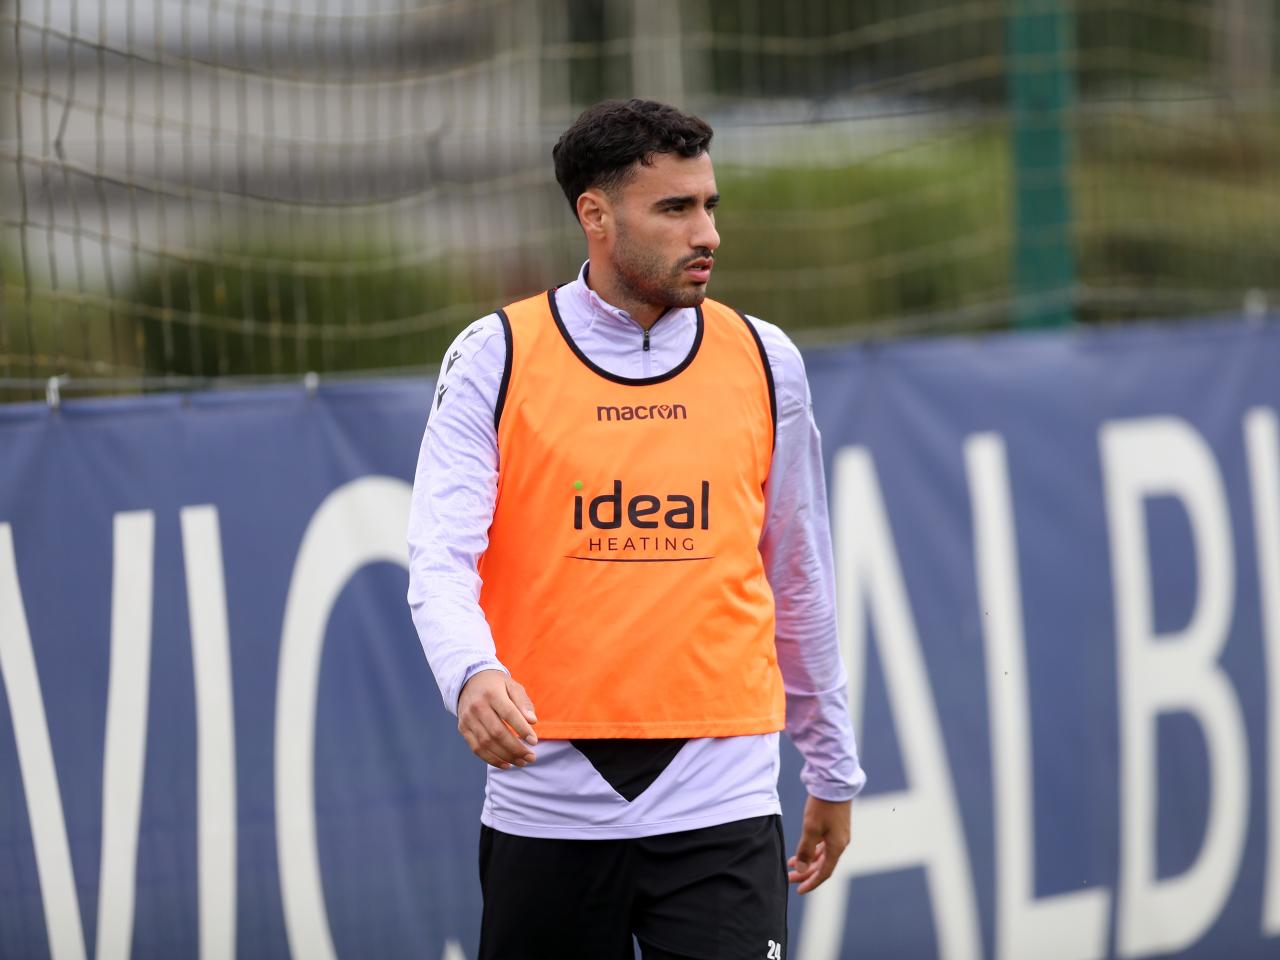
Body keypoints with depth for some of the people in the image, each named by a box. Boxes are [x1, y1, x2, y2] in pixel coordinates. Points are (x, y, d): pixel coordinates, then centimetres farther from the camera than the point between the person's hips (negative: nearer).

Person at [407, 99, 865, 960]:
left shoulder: (763, 361, 9)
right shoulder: (497, 357, 1)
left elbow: (800, 580, 18)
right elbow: (441, 556, -7)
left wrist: (832, 768, 21)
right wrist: (472, 675, -28)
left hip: (719, 800, 1)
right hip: (546, 801, -1)